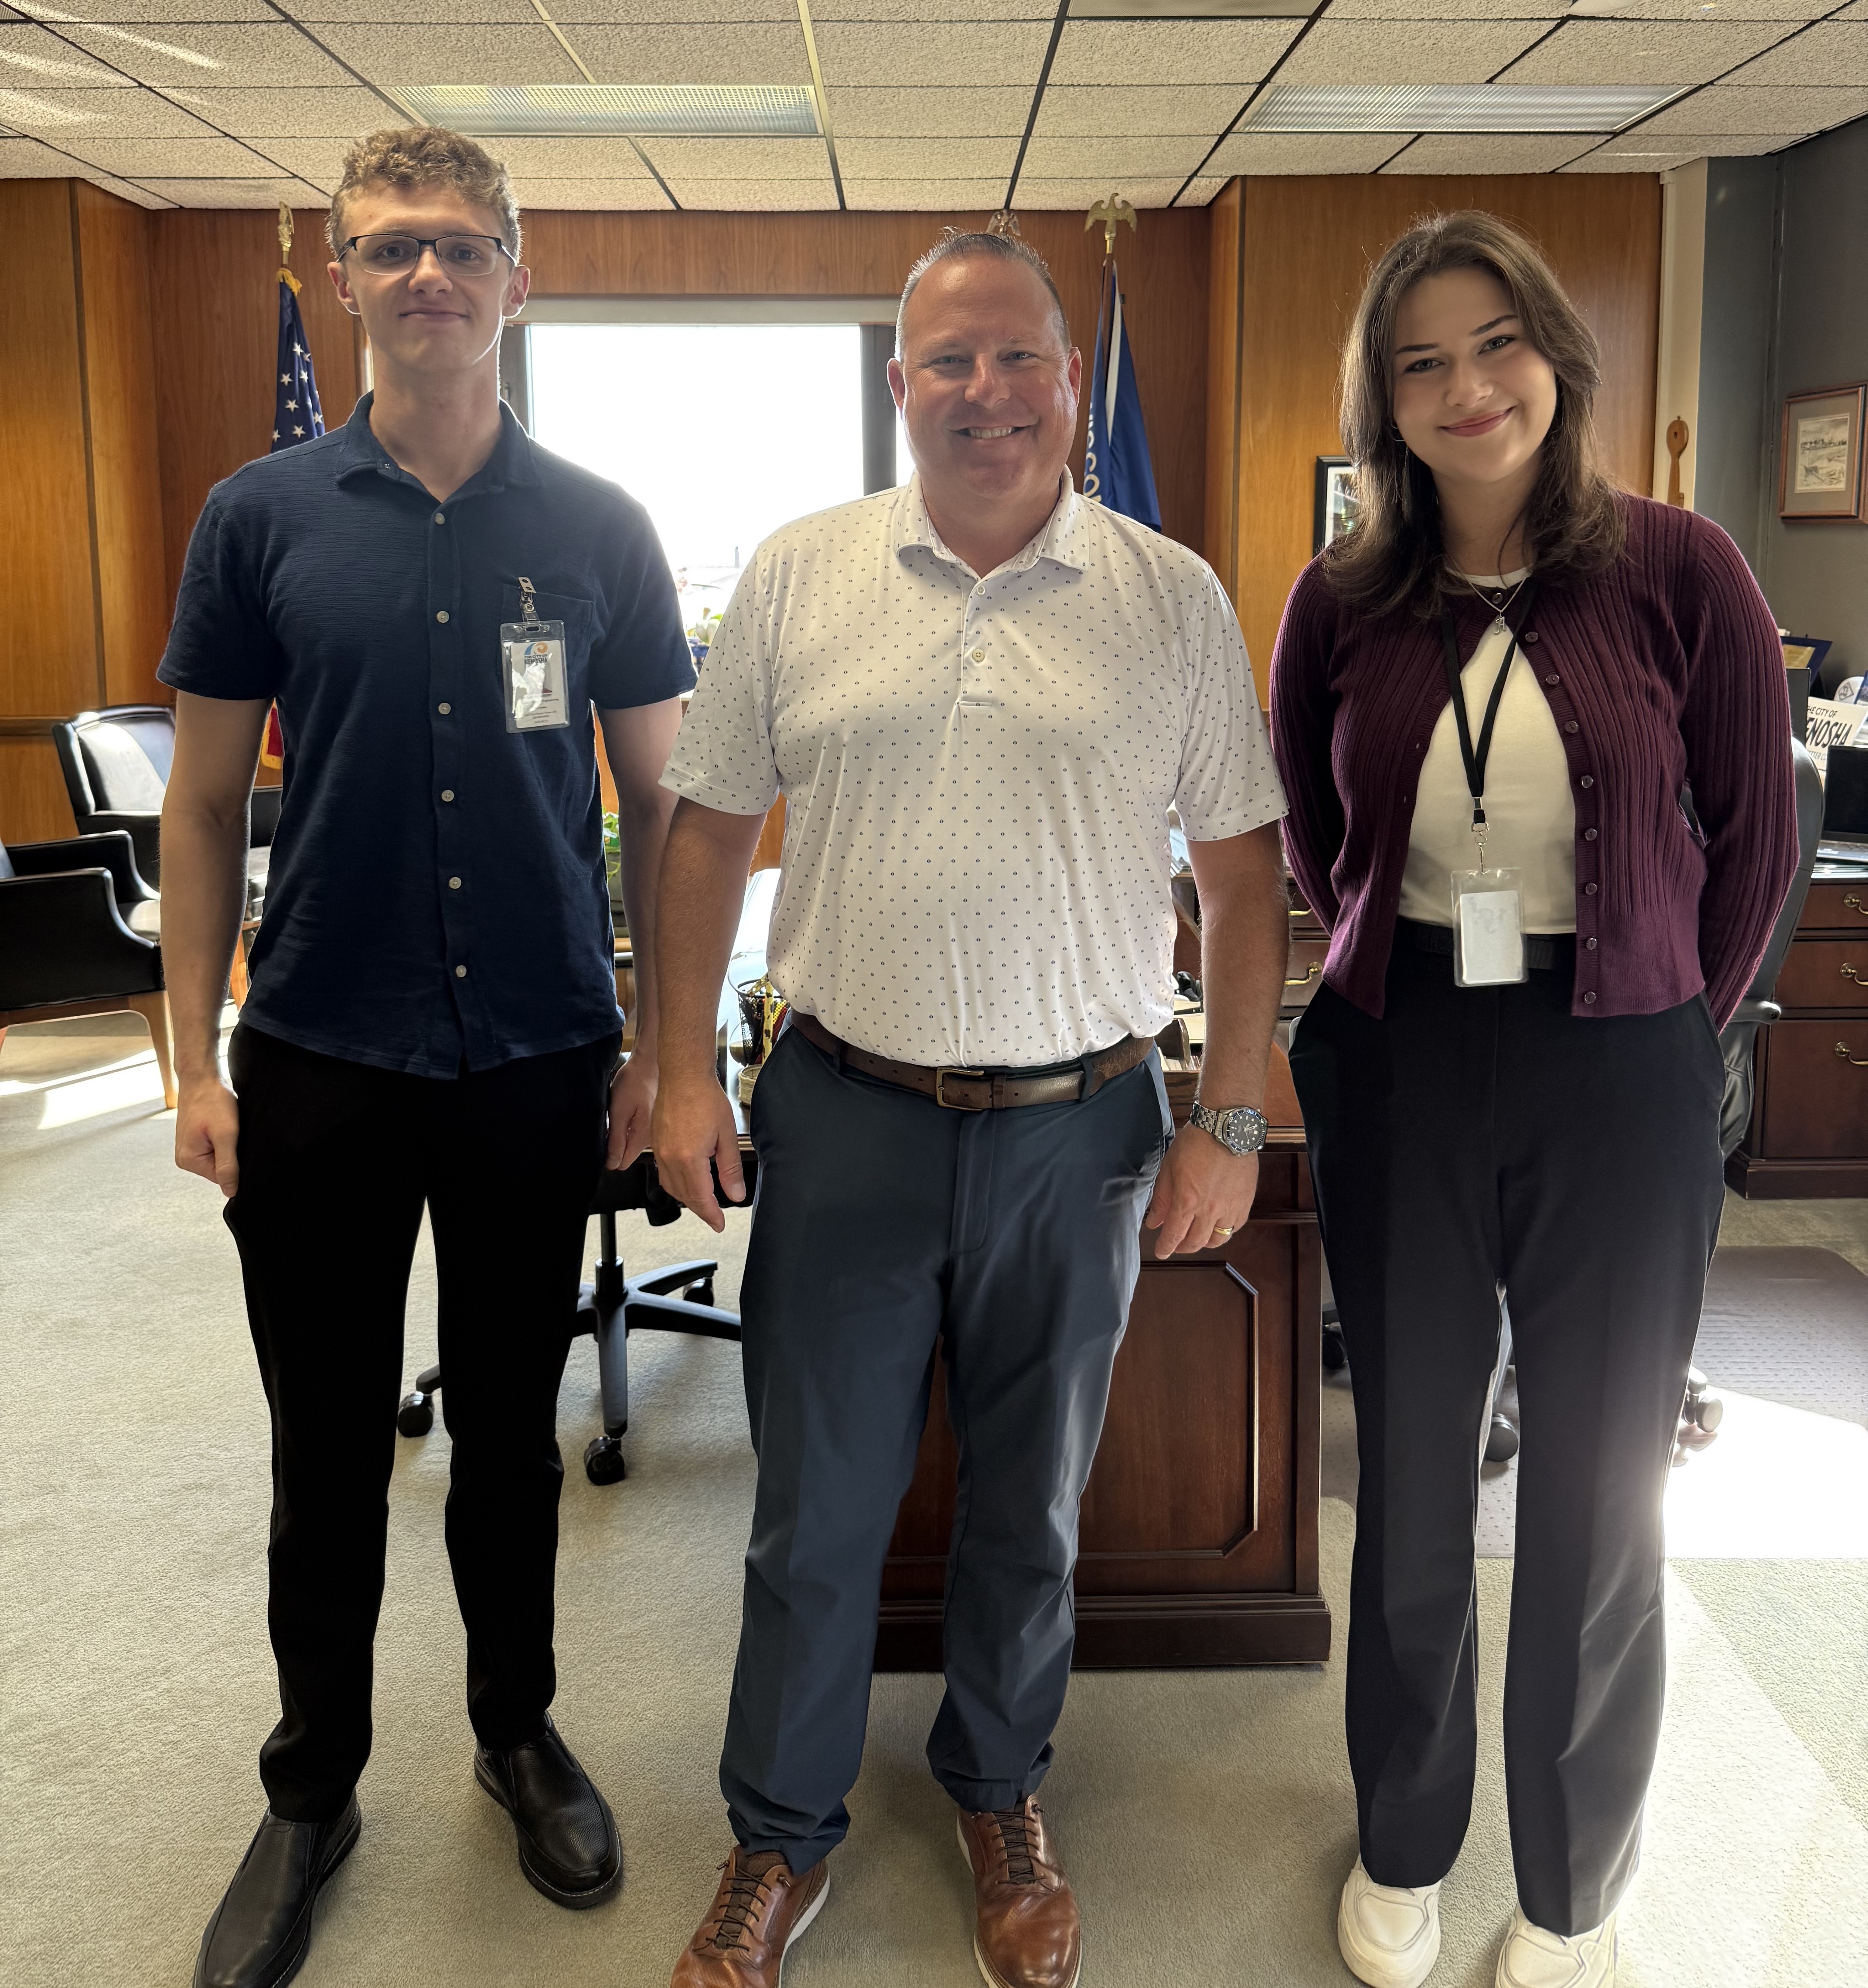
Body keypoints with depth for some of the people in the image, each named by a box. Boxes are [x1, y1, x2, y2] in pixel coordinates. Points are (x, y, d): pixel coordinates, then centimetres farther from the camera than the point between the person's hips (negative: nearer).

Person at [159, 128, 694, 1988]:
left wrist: (655, 1042, 0)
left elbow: (658, 797, 4)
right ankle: (311, 1790, 32)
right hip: (317, 1065, 0)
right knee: (328, 1450, 12)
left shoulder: (598, 529, 0)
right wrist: (198, 1061, -2)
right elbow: (204, 802, 2)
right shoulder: (262, 515, 0)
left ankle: (517, 1731, 37)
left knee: (509, 1432, 16)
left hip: (537, 1065, 0)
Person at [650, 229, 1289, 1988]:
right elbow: (711, 830, 5)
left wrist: (1230, 1123, -2)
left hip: (1079, 1129, 0)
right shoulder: (796, 575, 0)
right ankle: (781, 1836, 34)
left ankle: (997, 1792, 42)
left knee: (1030, 1511, 17)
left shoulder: (1173, 601, -1)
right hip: (845, 1115, 0)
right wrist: (685, 1072, 1)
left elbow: (1243, 872, 1)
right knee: (816, 1508, 12)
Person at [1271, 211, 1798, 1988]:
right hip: (1398, 1072, 2)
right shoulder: (1342, 601, 0)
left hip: (1620, 1079, -1)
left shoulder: (1675, 569, -6)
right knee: (1410, 1478, 14)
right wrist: (1390, 970, 7)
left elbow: (1756, 834, 2)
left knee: (1597, 1501, 10)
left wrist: (1669, 1027, 4)